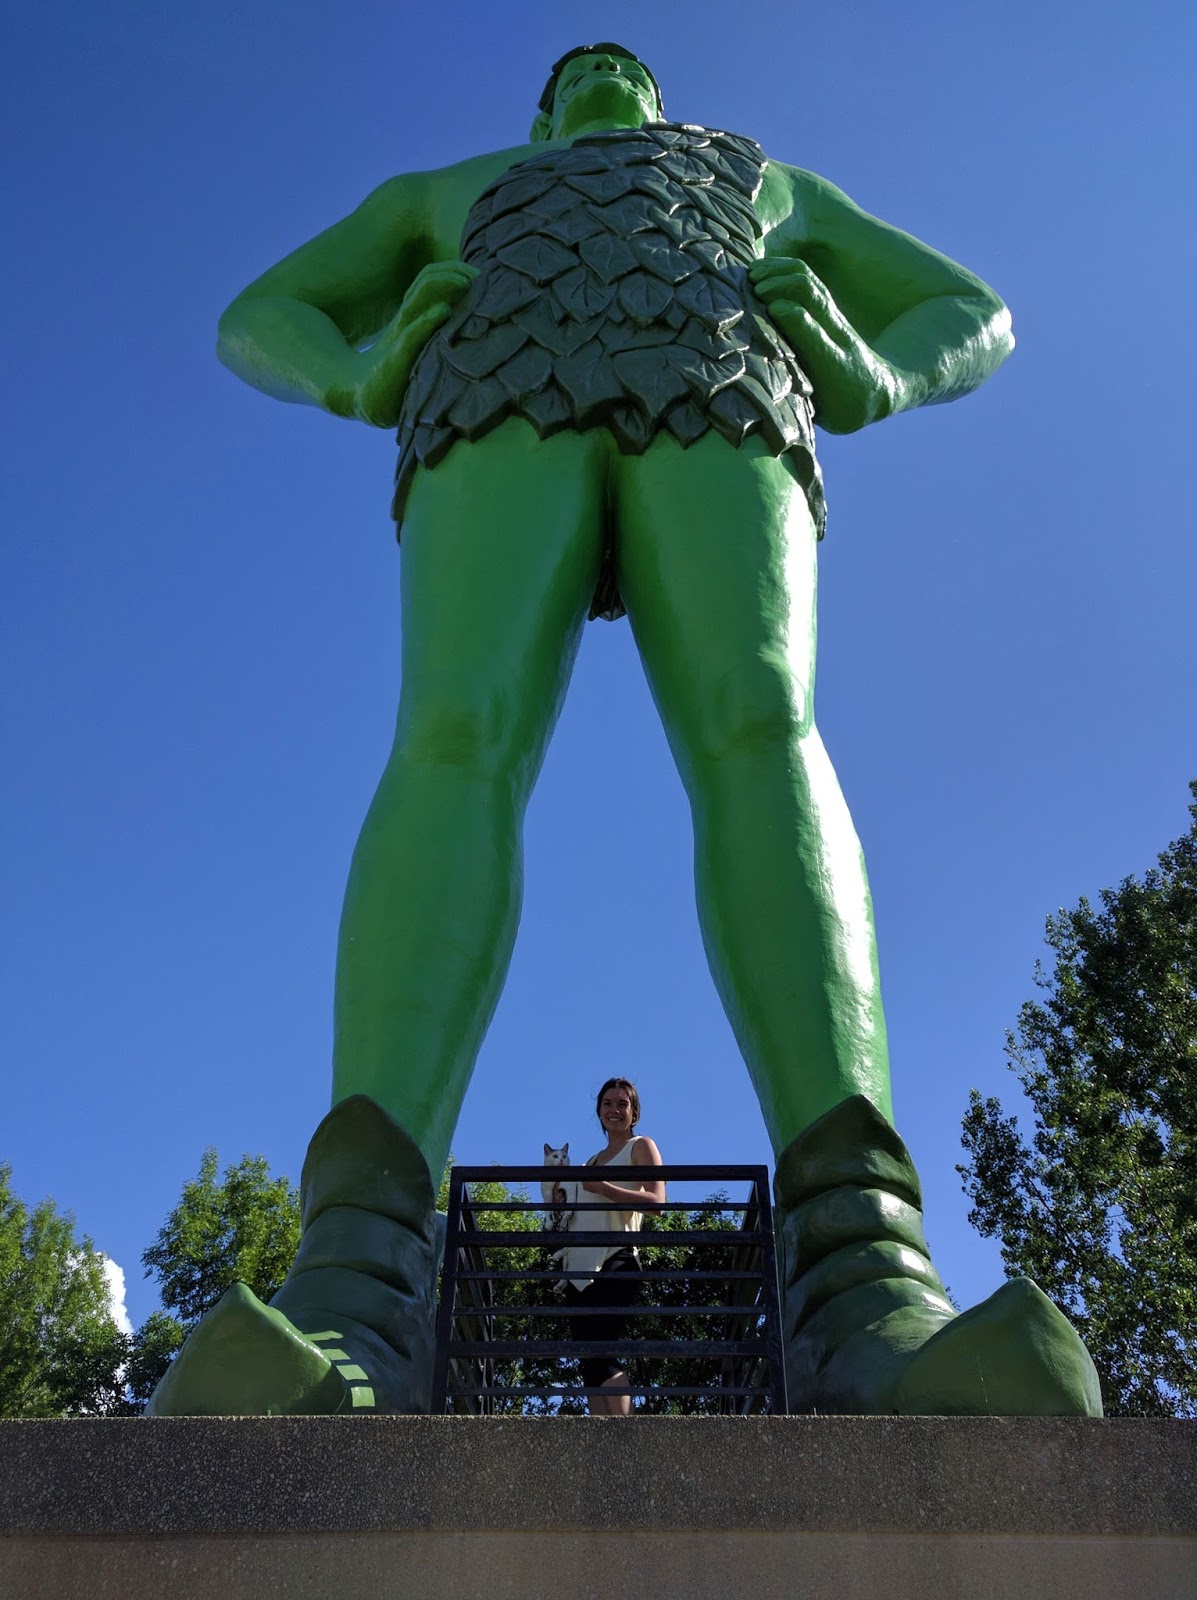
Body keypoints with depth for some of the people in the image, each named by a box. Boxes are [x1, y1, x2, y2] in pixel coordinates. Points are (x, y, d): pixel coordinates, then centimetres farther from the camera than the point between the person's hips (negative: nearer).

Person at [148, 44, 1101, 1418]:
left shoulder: (767, 183, 45)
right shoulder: (442, 198, 44)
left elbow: (973, 319, 36)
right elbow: (256, 325, 34)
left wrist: (864, 381, 8)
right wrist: (374, 374, 6)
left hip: (716, 406, 0)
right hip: (507, 408, 0)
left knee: (758, 736, -33)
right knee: (460, 744, -33)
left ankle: (874, 1316, -52)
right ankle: (349, 1318, -50)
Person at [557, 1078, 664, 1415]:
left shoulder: (641, 1146, 7)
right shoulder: (593, 1160, 27)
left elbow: (656, 1200, -8)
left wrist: (602, 1188, -16)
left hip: (614, 1260, -8)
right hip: (580, 1265, 8)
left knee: (603, 1352, -21)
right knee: (590, 1361, -2)